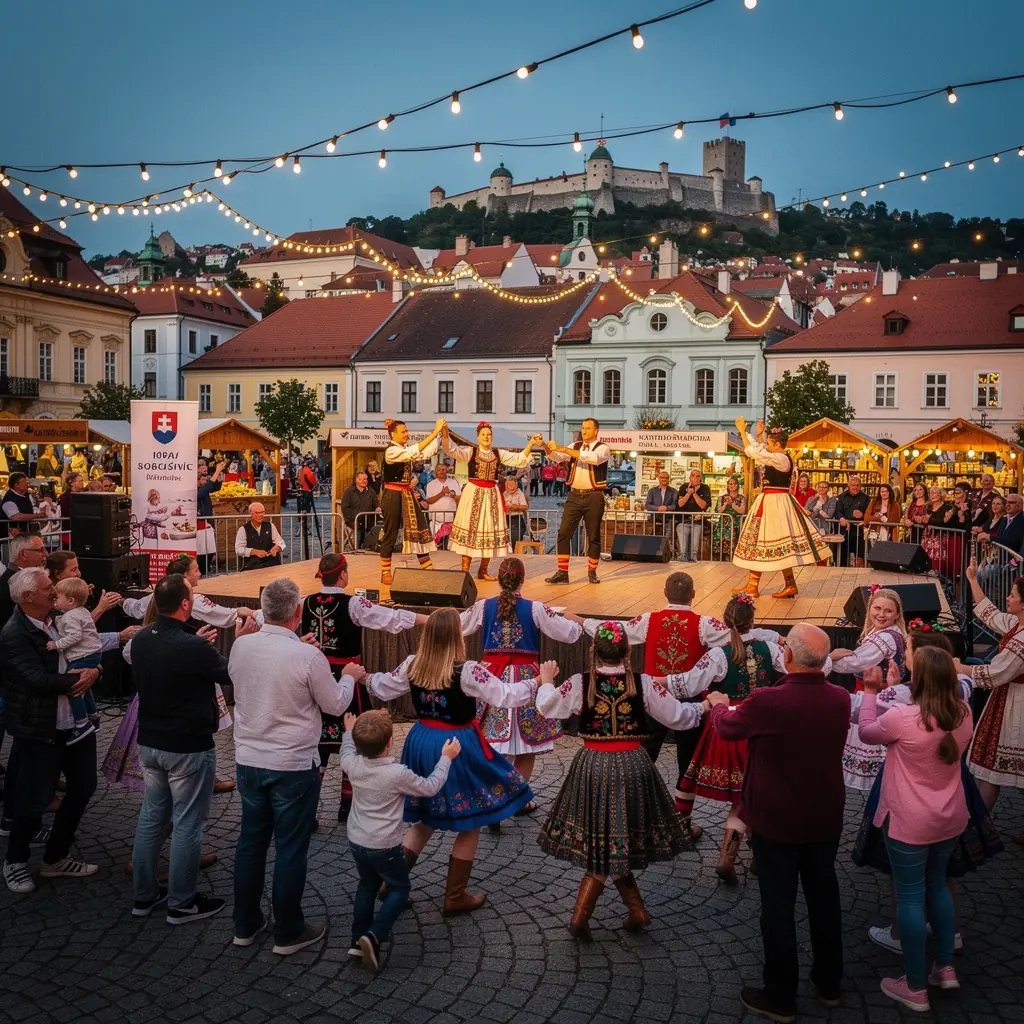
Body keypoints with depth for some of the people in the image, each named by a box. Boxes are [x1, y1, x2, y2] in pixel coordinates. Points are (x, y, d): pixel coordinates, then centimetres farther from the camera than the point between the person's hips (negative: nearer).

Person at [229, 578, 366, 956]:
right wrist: (349, 677, 13)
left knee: (250, 841, 17)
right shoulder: (308, 656, -20)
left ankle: (245, 925, 31)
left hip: (248, 761, 5)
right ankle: (288, 932, 21)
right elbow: (335, 705, -7)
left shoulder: (241, 646, -6)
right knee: (290, 849, 8)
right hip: (293, 766, -5)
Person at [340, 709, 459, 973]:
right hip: (384, 846, -6)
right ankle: (373, 936, -6)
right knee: (399, 889, 11)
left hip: (356, 841, 6)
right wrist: (446, 758, -2)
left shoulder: (353, 765, -10)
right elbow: (430, 787, -11)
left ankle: (358, 939, 26)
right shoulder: (398, 774, -25)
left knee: (367, 885, 24)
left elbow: (346, 754, 16)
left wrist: (349, 732, 32)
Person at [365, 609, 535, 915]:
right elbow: (505, 696, -17)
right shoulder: (467, 671, -20)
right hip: (457, 748, -5)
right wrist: (538, 682, -4)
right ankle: (455, 898, 19)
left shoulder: (412, 666, -5)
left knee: (426, 818, 23)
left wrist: (367, 677, 31)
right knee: (470, 824, 12)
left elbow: (382, 688, 11)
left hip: (421, 744, 6)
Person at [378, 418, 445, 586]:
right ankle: (385, 573, 11)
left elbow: (428, 452, 2)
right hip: (393, 496, -8)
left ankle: (428, 569, 10)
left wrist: (439, 433, -9)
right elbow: (414, 452, -30)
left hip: (407, 495, 8)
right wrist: (434, 432, -32)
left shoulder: (406, 449, 10)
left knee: (420, 529, 5)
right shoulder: (391, 451, -16)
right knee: (391, 534, 0)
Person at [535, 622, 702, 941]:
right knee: (618, 842, 14)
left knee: (601, 845, 15)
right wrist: (704, 708, 21)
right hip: (632, 767, 0)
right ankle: (581, 915, 14)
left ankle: (637, 909, 17)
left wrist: (546, 681, 23)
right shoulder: (644, 684, -8)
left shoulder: (579, 684, -8)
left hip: (593, 767, 0)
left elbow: (546, 707, 3)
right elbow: (677, 717, 1)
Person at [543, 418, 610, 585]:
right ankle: (562, 573, -2)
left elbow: (593, 458, -25)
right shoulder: (575, 446, 11)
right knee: (564, 533, -4)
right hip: (574, 496, 4)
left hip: (593, 497, -4)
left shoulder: (602, 448, -4)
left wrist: (563, 449, -29)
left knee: (593, 536, 5)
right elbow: (557, 457, -1)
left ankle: (592, 572, 19)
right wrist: (546, 447, -23)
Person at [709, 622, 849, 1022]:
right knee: (824, 896, 20)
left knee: (778, 905, 9)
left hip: (776, 822, -5)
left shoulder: (767, 702, -26)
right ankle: (829, 983, 38)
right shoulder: (840, 699, -10)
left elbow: (726, 728, -6)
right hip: (826, 820, 5)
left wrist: (719, 704, 18)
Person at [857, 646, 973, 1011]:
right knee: (937, 886, 25)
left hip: (909, 822, -6)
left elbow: (866, 733, -6)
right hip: (950, 818, 6)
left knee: (910, 897, 6)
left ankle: (915, 988, 17)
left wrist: (871, 691, 4)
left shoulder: (902, 717, -26)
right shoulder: (964, 713, -9)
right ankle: (946, 968, 35)